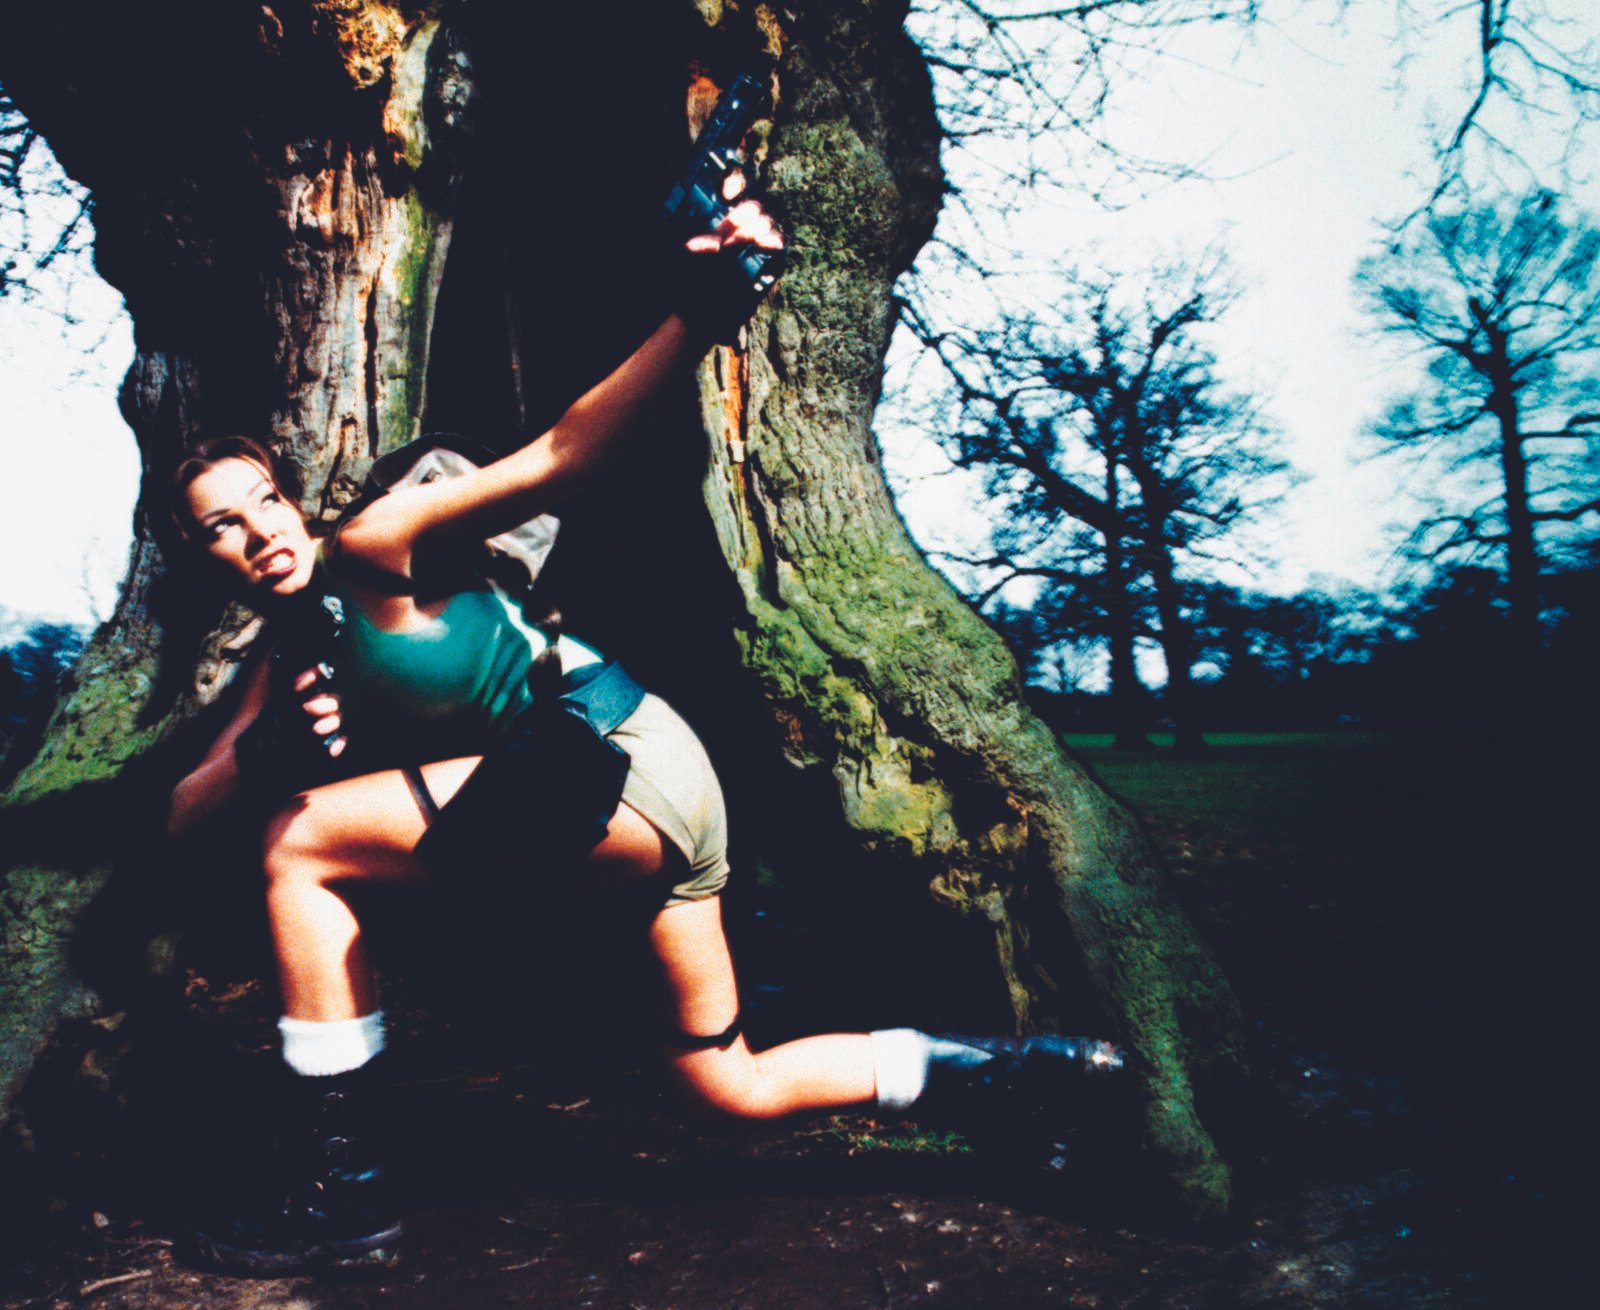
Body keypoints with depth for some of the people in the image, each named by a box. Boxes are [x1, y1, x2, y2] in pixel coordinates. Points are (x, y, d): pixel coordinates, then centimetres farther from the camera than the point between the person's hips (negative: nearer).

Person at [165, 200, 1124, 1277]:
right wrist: (265, 756, -12)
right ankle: (1033, 1066, 29)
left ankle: (347, 1192, 0)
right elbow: (182, 816, 12)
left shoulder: (376, 551, -7)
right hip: (642, 818, 9)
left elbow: (561, 457, -20)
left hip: (624, 760, -9)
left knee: (303, 847, -8)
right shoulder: (290, 662, 16)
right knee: (731, 1087, 17)